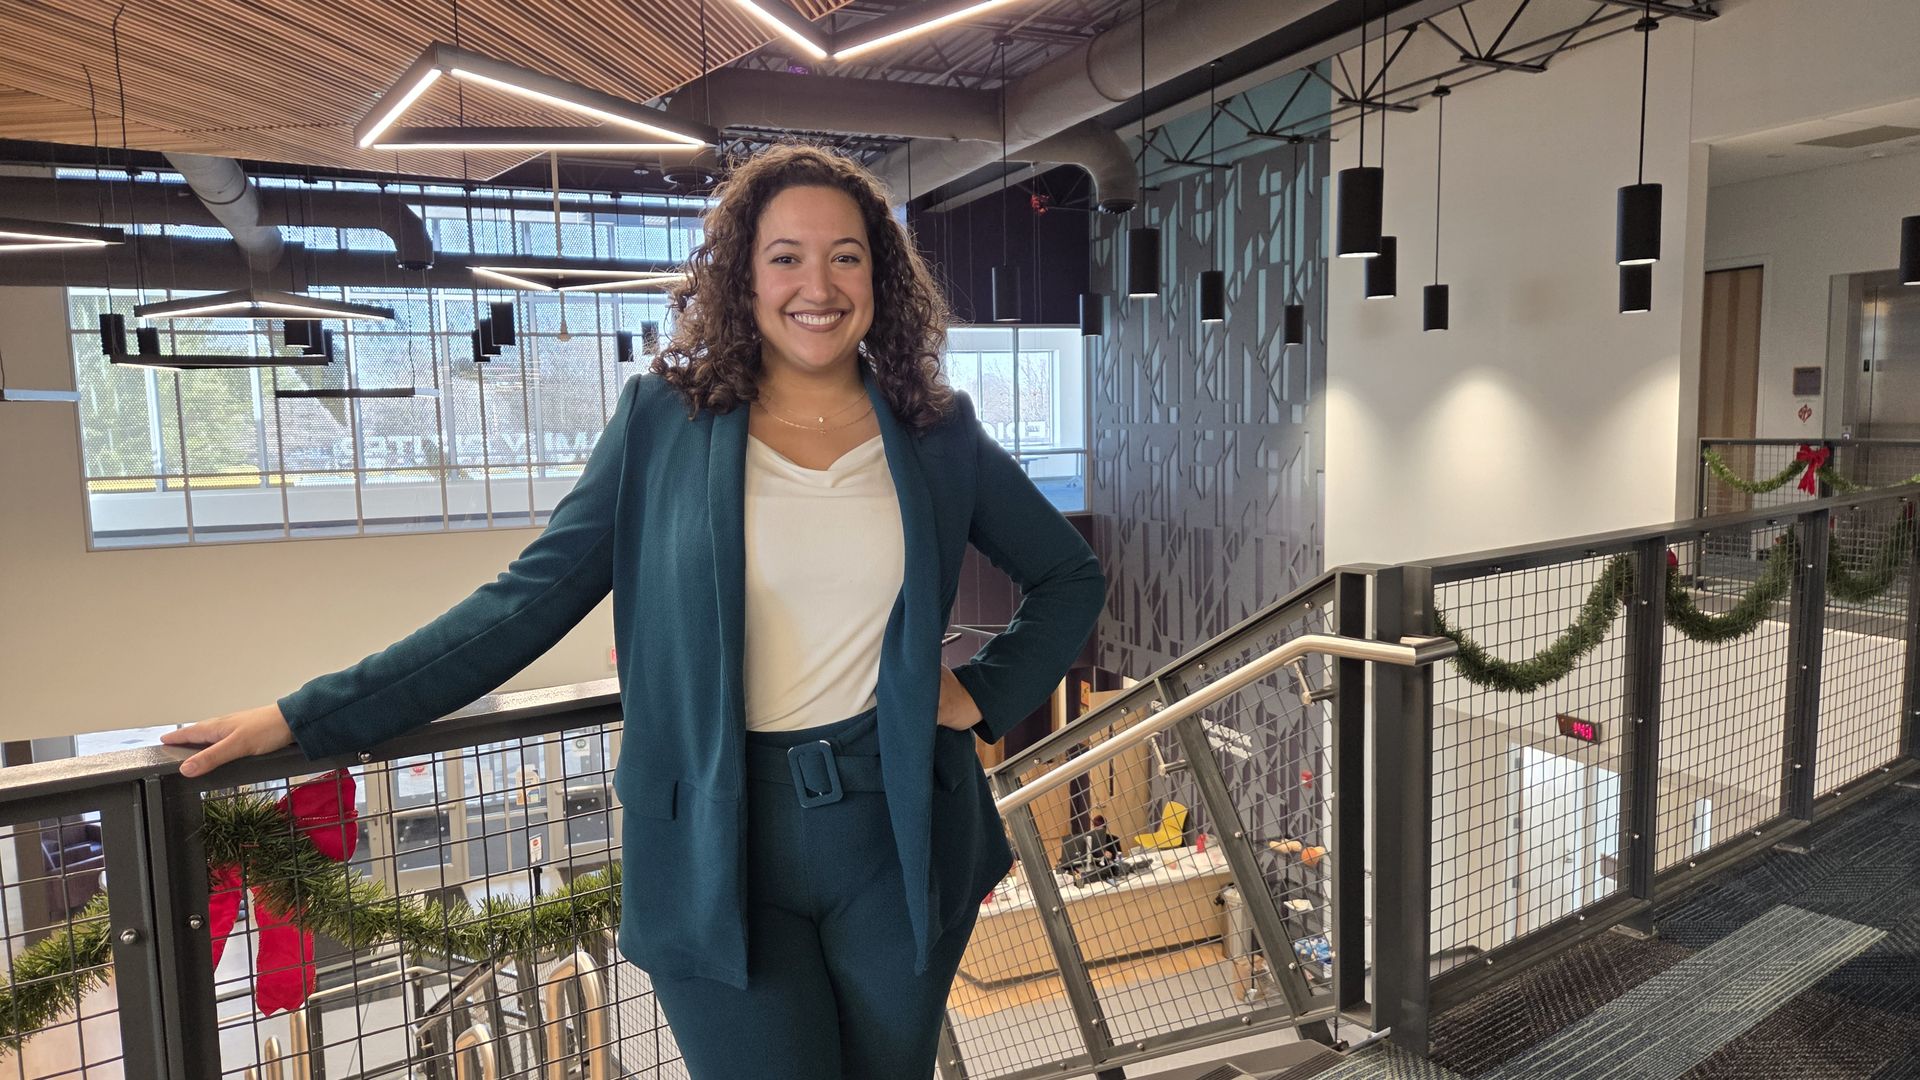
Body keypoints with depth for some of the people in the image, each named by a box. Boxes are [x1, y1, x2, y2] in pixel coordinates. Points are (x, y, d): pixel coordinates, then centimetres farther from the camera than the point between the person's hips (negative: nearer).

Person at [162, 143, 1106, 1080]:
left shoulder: (938, 434, 1)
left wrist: (985, 694, 0)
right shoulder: (664, 420, -2)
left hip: (895, 839, 2)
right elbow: (527, 601, -2)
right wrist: (308, 716, -4)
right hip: (718, 850, -2)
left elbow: (1071, 576, 13)